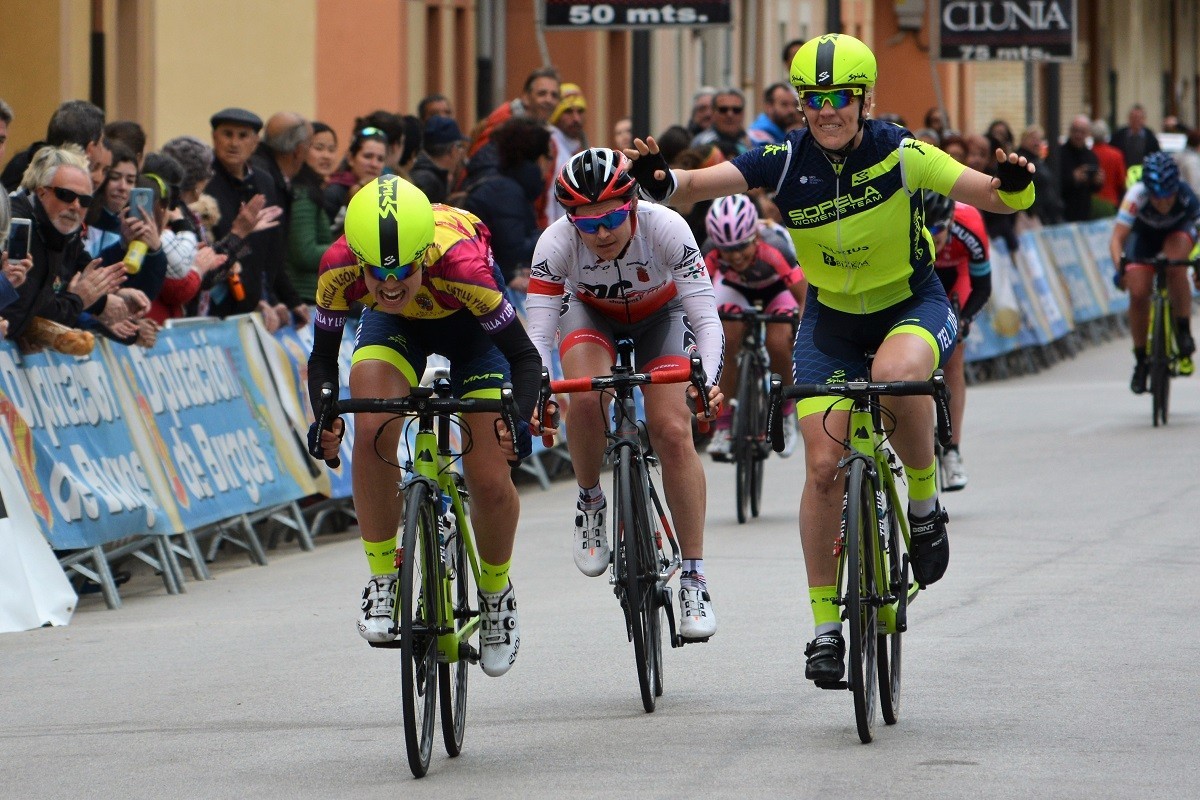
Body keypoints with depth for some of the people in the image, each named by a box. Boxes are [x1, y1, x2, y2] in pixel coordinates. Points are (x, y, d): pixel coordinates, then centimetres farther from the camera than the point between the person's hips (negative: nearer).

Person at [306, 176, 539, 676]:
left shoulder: (459, 264, -42)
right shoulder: (339, 268, -34)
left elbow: (525, 356, -33)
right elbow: (323, 357, -18)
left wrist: (517, 417, -50)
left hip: (469, 320, -2)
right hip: (394, 326, 2)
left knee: (489, 480, -9)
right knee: (372, 432, -27)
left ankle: (496, 593, 21)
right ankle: (382, 581, -10)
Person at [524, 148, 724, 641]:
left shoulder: (666, 228, -36)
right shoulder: (557, 242, -33)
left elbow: (706, 316, -37)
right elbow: (537, 332, -34)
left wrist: (709, 379, -54)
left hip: (660, 316, 0)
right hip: (590, 313, 1)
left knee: (673, 432, -17)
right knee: (586, 398, -31)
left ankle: (694, 577, -10)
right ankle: (590, 504, -3)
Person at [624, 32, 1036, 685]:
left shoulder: (899, 155, -20)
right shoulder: (786, 162, -16)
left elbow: (993, 196, -22)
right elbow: (700, 184, -27)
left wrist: (1013, 185, -45)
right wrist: (660, 181, -49)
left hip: (913, 305, -2)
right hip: (831, 318, 3)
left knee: (897, 372, -37)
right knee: (823, 465, -7)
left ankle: (924, 503, -10)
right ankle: (825, 624, 5)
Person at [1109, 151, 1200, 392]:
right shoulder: (1137, 196, -37)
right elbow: (1117, 238, -39)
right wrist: (1119, 268, -54)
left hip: (1178, 231, -1)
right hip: (1144, 234, 1)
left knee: (1175, 267, -33)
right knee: (1138, 294, -12)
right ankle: (1141, 361, 6)